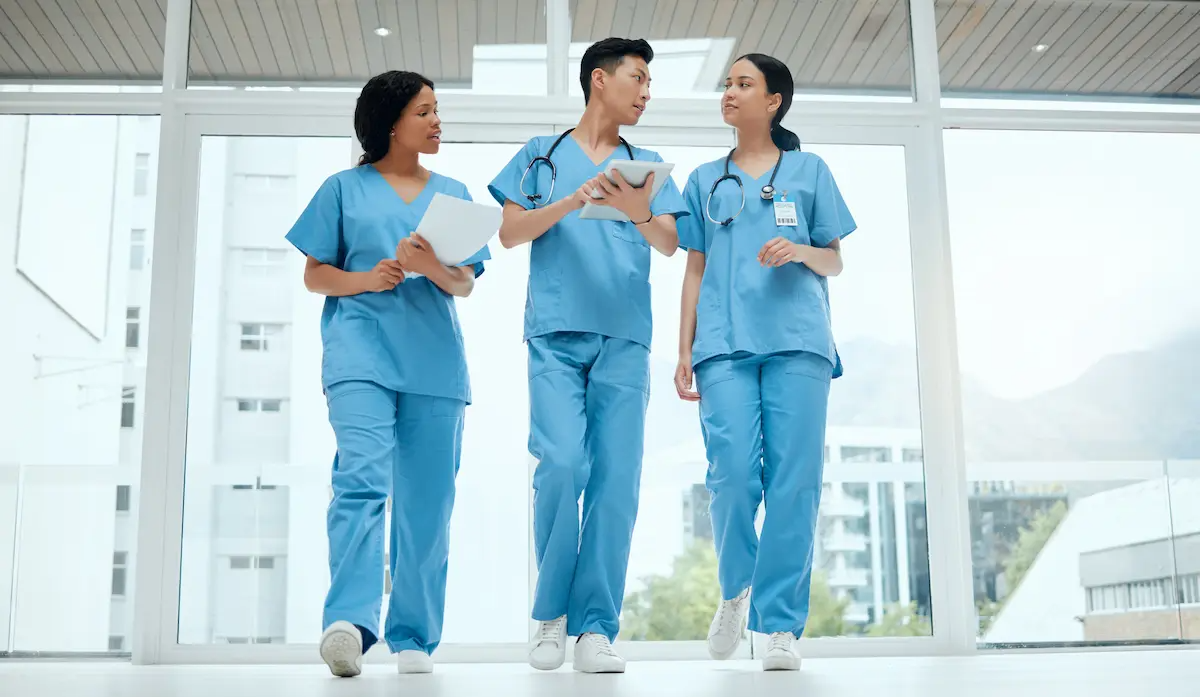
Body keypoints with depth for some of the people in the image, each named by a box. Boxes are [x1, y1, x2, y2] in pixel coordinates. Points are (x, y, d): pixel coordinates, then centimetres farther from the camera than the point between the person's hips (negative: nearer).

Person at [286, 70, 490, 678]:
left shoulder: (453, 193, 20)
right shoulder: (345, 188, 13)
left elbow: (465, 285, 13)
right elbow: (313, 275, 10)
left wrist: (431, 267, -10)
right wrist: (365, 279, -9)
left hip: (434, 359, 3)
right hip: (362, 349, -3)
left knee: (427, 500, -1)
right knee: (362, 477, -22)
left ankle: (413, 638, 5)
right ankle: (348, 621, -29)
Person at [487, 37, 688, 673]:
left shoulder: (645, 165, 20)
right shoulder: (542, 155, 16)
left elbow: (670, 245, 7)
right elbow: (509, 232, 5)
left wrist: (640, 213, -15)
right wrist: (575, 200, -9)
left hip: (624, 337, 2)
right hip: (556, 332, -2)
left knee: (616, 481, -6)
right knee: (561, 465, -15)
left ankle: (595, 629, -2)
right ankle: (552, 613, 3)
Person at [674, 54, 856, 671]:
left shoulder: (808, 171, 17)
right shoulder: (705, 180, 21)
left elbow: (835, 263, 17)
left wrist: (801, 251, -6)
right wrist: (683, 354, 10)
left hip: (797, 342, -1)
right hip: (724, 344, 1)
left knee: (794, 481, -8)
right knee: (732, 474, -13)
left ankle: (780, 625, -2)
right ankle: (736, 588, 14)